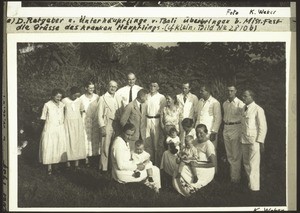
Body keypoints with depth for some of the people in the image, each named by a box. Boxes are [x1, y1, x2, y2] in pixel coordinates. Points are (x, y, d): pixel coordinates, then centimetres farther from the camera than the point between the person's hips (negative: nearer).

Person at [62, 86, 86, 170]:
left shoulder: (79, 101, 0)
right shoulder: (64, 101, -8)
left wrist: (80, 121, 10)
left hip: (78, 123, 3)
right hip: (68, 123, -3)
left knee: (78, 142, 2)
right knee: (68, 142, -2)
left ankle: (77, 163, 6)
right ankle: (68, 163, 1)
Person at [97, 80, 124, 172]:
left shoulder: (119, 98, 11)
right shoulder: (103, 98, 0)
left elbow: (122, 112, 12)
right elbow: (100, 114, -3)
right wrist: (102, 127, -9)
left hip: (117, 124, 4)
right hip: (107, 124, -4)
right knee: (105, 147, -4)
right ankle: (103, 167, 4)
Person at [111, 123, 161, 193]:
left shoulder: (125, 141, 7)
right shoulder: (119, 143, -25)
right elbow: (121, 165, -28)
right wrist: (136, 166, -19)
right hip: (123, 174, -11)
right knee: (155, 170, -6)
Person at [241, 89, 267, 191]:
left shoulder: (258, 110, -10)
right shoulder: (244, 108, 10)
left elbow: (263, 127, -9)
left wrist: (260, 142, -12)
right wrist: (241, 138, 10)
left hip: (254, 141, -7)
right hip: (244, 140, 7)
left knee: (253, 165, -6)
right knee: (246, 163, 12)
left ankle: (254, 187, 0)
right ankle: (250, 183, 25)